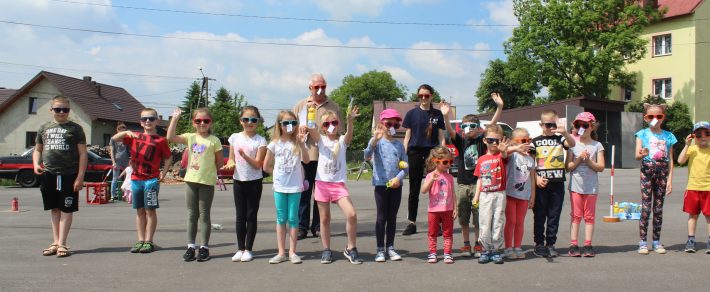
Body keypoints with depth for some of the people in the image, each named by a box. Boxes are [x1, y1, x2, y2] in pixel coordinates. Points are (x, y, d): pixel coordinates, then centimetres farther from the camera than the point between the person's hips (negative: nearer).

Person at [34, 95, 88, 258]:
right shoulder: (44, 128, 13)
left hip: (68, 175, -4)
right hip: (48, 174, 4)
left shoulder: (75, 128, 1)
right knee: (54, 209, 11)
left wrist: (80, 177, -10)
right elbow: (37, 150, 21)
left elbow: (83, 154, -2)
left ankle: (62, 244, 3)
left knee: (66, 210, 0)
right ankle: (55, 242, 18)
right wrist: (36, 164, -1)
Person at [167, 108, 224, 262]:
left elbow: (219, 162, 3)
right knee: (192, 214, 9)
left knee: (204, 215, 3)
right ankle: (191, 246, 16)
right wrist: (175, 118, -6)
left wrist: (210, 171, 3)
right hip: (190, 180, 4)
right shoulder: (190, 137, 6)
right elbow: (170, 137, -4)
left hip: (207, 181, -3)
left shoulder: (214, 140, -3)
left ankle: (204, 247, 10)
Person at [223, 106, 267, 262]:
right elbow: (231, 158, 10)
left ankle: (248, 249, 12)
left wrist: (245, 155, -26)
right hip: (239, 181, 3)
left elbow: (258, 164, -11)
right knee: (240, 216, 8)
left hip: (254, 182, -3)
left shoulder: (260, 141, -7)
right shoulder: (235, 138, 4)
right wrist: (230, 164, -12)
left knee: (251, 216, 4)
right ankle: (240, 248, 16)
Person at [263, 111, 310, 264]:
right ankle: (281, 252, 12)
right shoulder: (275, 144, 2)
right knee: (281, 219, 6)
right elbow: (266, 167, 7)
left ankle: (292, 252, 10)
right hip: (279, 186, 1)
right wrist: (279, 173, 2)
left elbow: (306, 160, -17)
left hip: (295, 186, -1)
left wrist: (301, 144, -27)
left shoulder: (298, 142, 0)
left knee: (293, 219, 2)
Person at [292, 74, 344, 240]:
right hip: (305, 155, 0)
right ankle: (302, 227, 8)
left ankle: (318, 227, 15)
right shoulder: (300, 106, 10)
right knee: (304, 192, 1)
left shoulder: (334, 107, 9)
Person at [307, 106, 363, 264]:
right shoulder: (321, 139, 4)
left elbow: (349, 134, -19)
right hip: (322, 183, 1)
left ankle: (350, 248, 3)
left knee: (352, 215, -13)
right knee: (324, 219, 7)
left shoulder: (342, 140, 4)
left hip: (338, 184, 0)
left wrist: (350, 121, -39)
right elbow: (309, 128, -13)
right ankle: (326, 250, 21)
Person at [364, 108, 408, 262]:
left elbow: (405, 165, 8)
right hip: (381, 184, -4)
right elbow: (367, 156, -23)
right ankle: (380, 249, 9)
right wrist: (375, 139, -37)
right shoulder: (377, 141, -4)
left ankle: (390, 248, 18)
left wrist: (399, 178, -10)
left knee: (392, 217, 9)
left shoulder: (399, 144, 9)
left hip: (396, 185, 4)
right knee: (382, 217, 1)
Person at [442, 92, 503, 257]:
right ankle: (466, 245, 21)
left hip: (478, 183, -2)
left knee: (478, 217, 4)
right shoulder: (461, 141, 4)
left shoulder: (482, 140, 1)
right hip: (462, 183, 2)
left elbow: (492, 124, -10)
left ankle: (478, 245, 16)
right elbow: (450, 132, -13)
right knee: (463, 218, 9)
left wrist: (499, 107, -22)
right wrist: (446, 117, -32)